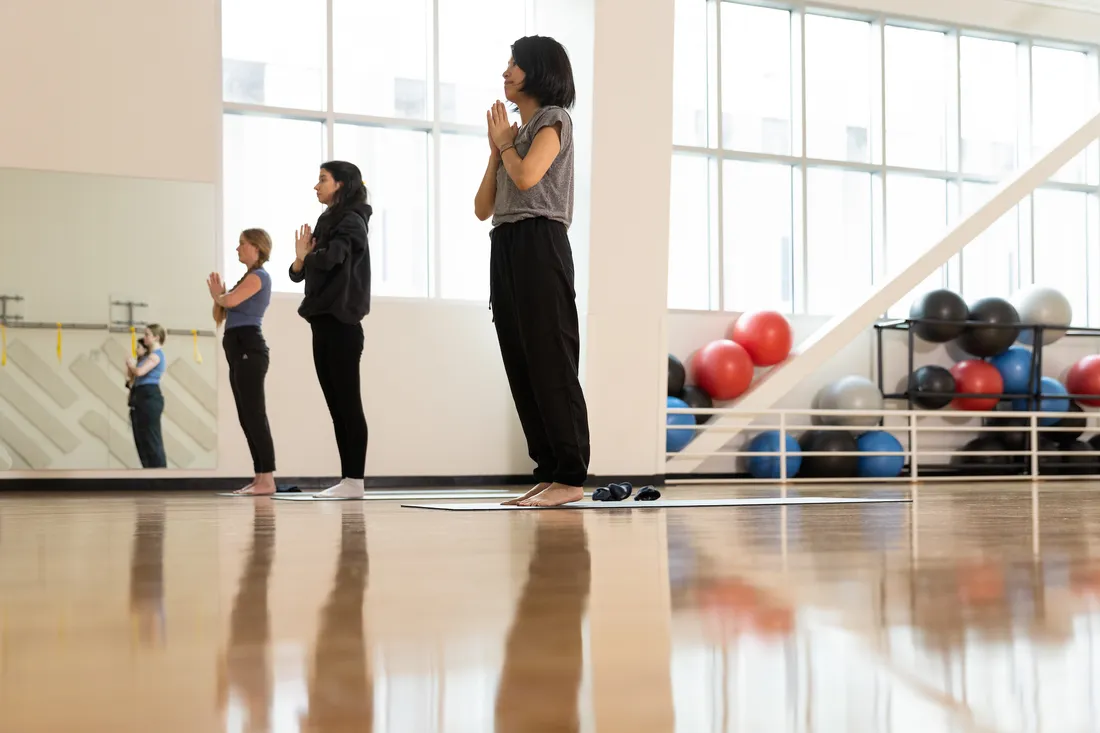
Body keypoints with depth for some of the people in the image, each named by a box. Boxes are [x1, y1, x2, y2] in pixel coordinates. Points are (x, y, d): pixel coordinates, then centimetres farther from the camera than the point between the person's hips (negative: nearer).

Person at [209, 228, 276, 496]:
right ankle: (260, 478, 8)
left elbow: (230, 301, -20)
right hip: (239, 351, 10)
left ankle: (267, 480, -15)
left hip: (249, 349, -10)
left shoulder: (258, 276, -5)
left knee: (255, 415, -13)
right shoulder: (248, 278, 24)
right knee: (247, 417, 7)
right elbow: (219, 316, 24)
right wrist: (218, 295, 7)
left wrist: (217, 294, 2)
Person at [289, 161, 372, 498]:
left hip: (341, 324, -8)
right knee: (336, 405, 6)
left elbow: (329, 259, -23)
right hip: (322, 322, 8)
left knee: (348, 403, -8)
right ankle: (347, 479, 8)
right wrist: (300, 260, -6)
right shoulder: (327, 222, 18)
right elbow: (298, 273, 16)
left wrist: (306, 256, -2)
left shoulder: (351, 221, -6)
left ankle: (355, 480, -7)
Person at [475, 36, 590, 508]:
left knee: (550, 360, -11)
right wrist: (495, 148, 10)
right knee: (521, 364, 4)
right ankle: (548, 473, 6)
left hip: (539, 244, -9)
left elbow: (526, 177, -17)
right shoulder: (516, 131, 23)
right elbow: (482, 208, 18)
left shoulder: (553, 119, 1)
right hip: (505, 248, 9)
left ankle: (571, 477, -10)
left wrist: (506, 142, 1)